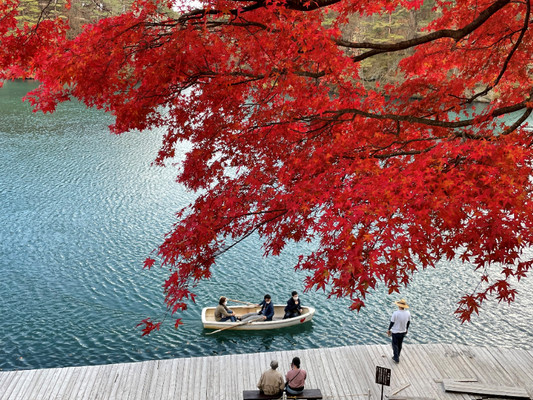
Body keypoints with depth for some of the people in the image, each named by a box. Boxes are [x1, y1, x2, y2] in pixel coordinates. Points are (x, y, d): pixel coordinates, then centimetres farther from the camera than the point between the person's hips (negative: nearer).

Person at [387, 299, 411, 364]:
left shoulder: (395, 313, -25)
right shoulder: (408, 313, -11)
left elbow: (392, 322, -15)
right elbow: (408, 322, 4)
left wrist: (389, 330, 0)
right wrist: (406, 329, 21)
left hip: (395, 332, -5)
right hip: (403, 332, 5)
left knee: (395, 345, 11)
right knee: (400, 344, 20)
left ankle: (396, 359, 13)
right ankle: (397, 356, 36)